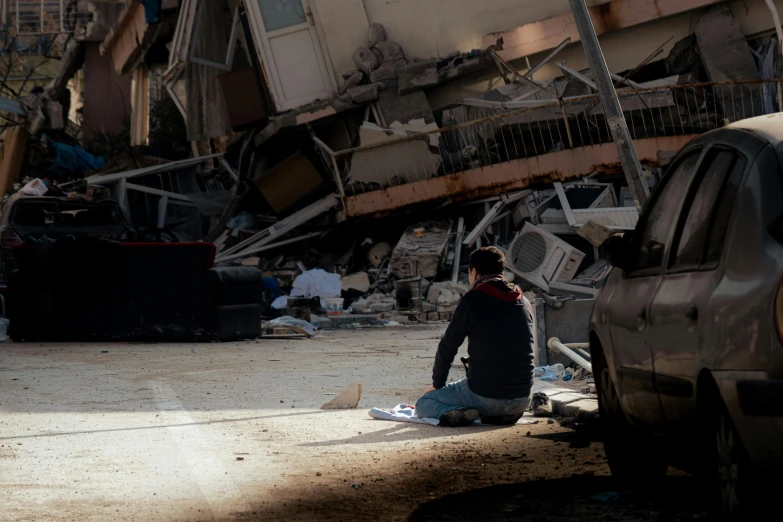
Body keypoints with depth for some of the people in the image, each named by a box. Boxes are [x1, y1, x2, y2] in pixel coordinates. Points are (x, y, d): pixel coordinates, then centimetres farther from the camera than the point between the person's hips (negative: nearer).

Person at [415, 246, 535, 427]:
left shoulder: (472, 300, -8)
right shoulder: (525, 303, 8)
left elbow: (447, 348, 1)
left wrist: (437, 384, 18)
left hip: (484, 395, -5)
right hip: (521, 400, 5)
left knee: (423, 404, 15)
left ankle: (460, 414, -11)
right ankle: (506, 414, 8)